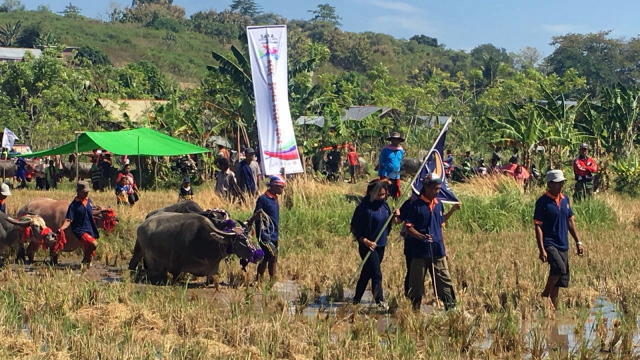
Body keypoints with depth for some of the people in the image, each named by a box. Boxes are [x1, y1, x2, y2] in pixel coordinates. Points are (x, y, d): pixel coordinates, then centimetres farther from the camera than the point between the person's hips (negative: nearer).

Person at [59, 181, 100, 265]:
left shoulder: (88, 200, 9)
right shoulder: (74, 205, -11)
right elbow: (68, 220, -16)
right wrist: (62, 228, -32)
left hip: (91, 231, 7)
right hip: (80, 231, -7)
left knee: (90, 255, 10)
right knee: (93, 244, -31)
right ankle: (85, 261, -10)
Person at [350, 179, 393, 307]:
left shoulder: (384, 204, 3)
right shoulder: (364, 207, -17)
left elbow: (388, 221, 17)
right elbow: (354, 228, -13)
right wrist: (365, 241, -23)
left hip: (381, 245, 7)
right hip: (368, 246, -7)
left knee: (367, 273, 16)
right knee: (376, 275, -9)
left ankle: (357, 299, 28)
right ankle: (380, 301, -5)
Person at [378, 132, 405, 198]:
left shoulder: (401, 151, 5)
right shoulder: (386, 149, -8)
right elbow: (380, 163, -3)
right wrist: (380, 175, -3)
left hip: (396, 176, 5)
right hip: (386, 175, -5)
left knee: (396, 195, 12)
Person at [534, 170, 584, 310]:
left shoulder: (565, 199, 10)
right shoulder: (543, 202, -10)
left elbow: (570, 222, 19)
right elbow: (538, 226, -11)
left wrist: (578, 242, 15)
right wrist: (541, 250, -17)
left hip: (563, 245, 7)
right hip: (549, 244, -7)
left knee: (561, 279, 7)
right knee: (559, 268, -28)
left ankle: (553, 307, 18)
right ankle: (545, 295, -7)